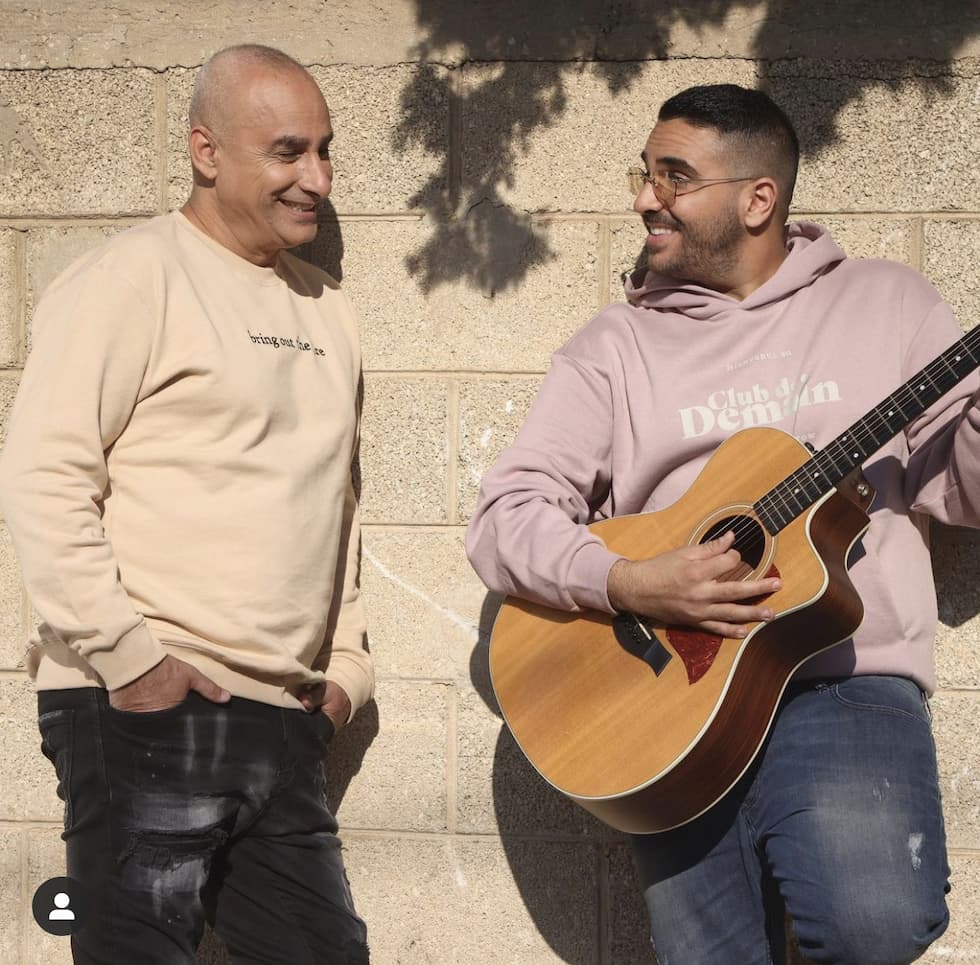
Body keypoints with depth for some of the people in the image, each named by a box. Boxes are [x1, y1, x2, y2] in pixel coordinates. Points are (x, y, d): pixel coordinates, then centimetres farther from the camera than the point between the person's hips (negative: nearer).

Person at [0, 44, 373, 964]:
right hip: (146, 713, -7)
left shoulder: (323, 306, 19)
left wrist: (344, 664, 16)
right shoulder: (135, 276, -5)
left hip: (283, 719, 7)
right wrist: (128, 658, -17)